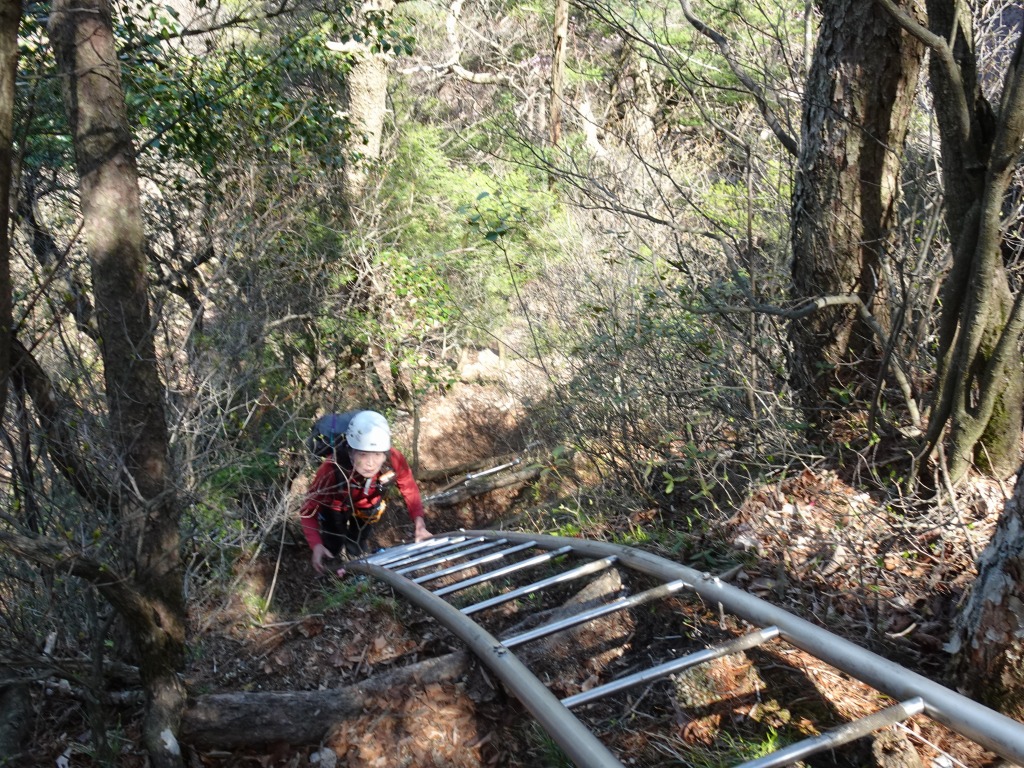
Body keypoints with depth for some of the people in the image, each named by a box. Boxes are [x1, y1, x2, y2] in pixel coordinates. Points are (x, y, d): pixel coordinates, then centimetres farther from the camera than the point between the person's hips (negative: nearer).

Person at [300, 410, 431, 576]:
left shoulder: (394, 460, -39)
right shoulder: (333, 468, -45)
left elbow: (410, 489, -20)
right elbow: (310, 507, -33)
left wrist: (419, 523, -34)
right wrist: (316, 545, -47)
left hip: (366, 507, 2)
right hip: (336, 506, -2)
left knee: (357, 551, 17)